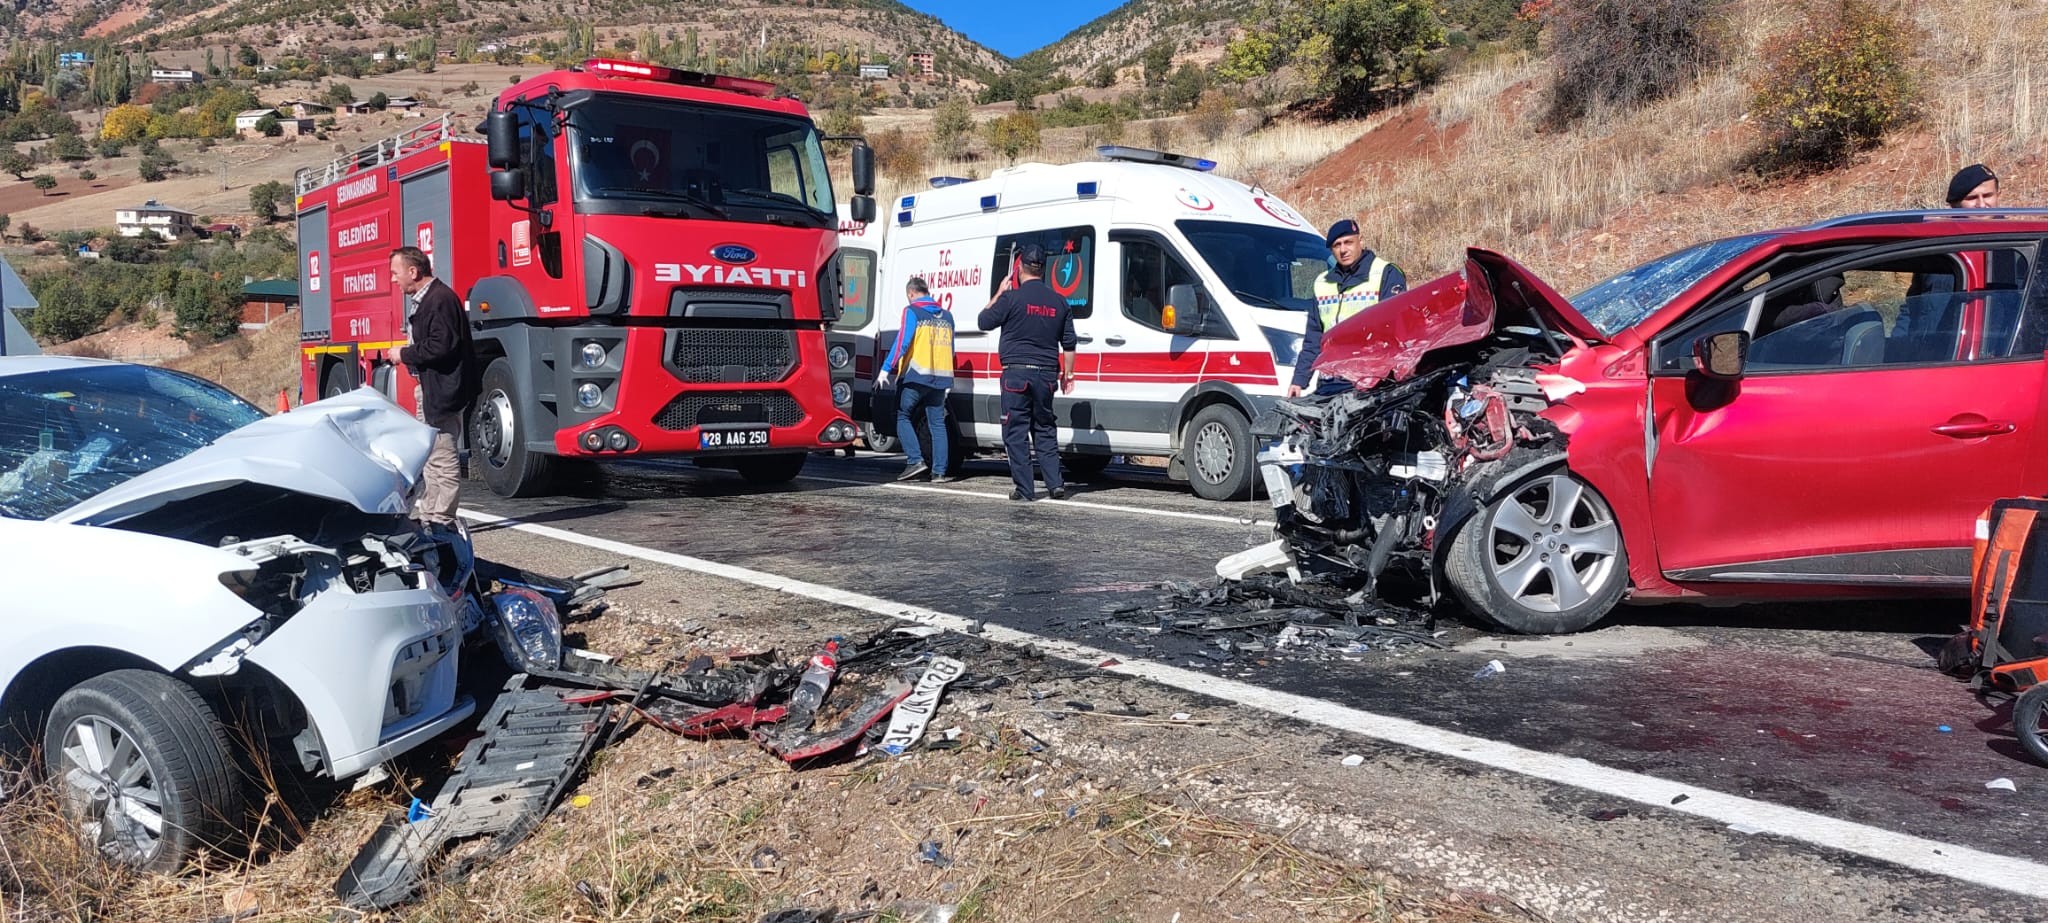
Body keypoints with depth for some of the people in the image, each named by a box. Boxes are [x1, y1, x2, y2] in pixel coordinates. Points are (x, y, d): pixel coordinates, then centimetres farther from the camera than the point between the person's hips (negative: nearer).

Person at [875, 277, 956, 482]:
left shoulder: (912, 311, -3)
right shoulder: (946, 315, 15)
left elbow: (902, 342, -13)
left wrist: (886, 369, -13)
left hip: (915, 376, -5)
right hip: (940, 379, 5)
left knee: (902, 417, 8)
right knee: (937, 424, 9)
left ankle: (915, 461, -4)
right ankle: (939, 471, 6)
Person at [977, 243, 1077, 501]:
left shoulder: (1012, 298, -9)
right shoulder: (1059, 302, 8)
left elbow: (984, 321, 3)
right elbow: (1069, 343, 12)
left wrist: (999, 293, 12)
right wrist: (1067, 374, 21)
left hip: (1016, 373, -5)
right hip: (1046, 374, 5)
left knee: (1016, 432, 1)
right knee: (1045, 430, 15)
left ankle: (1024, 488, 0)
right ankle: (1055, 484, 9)